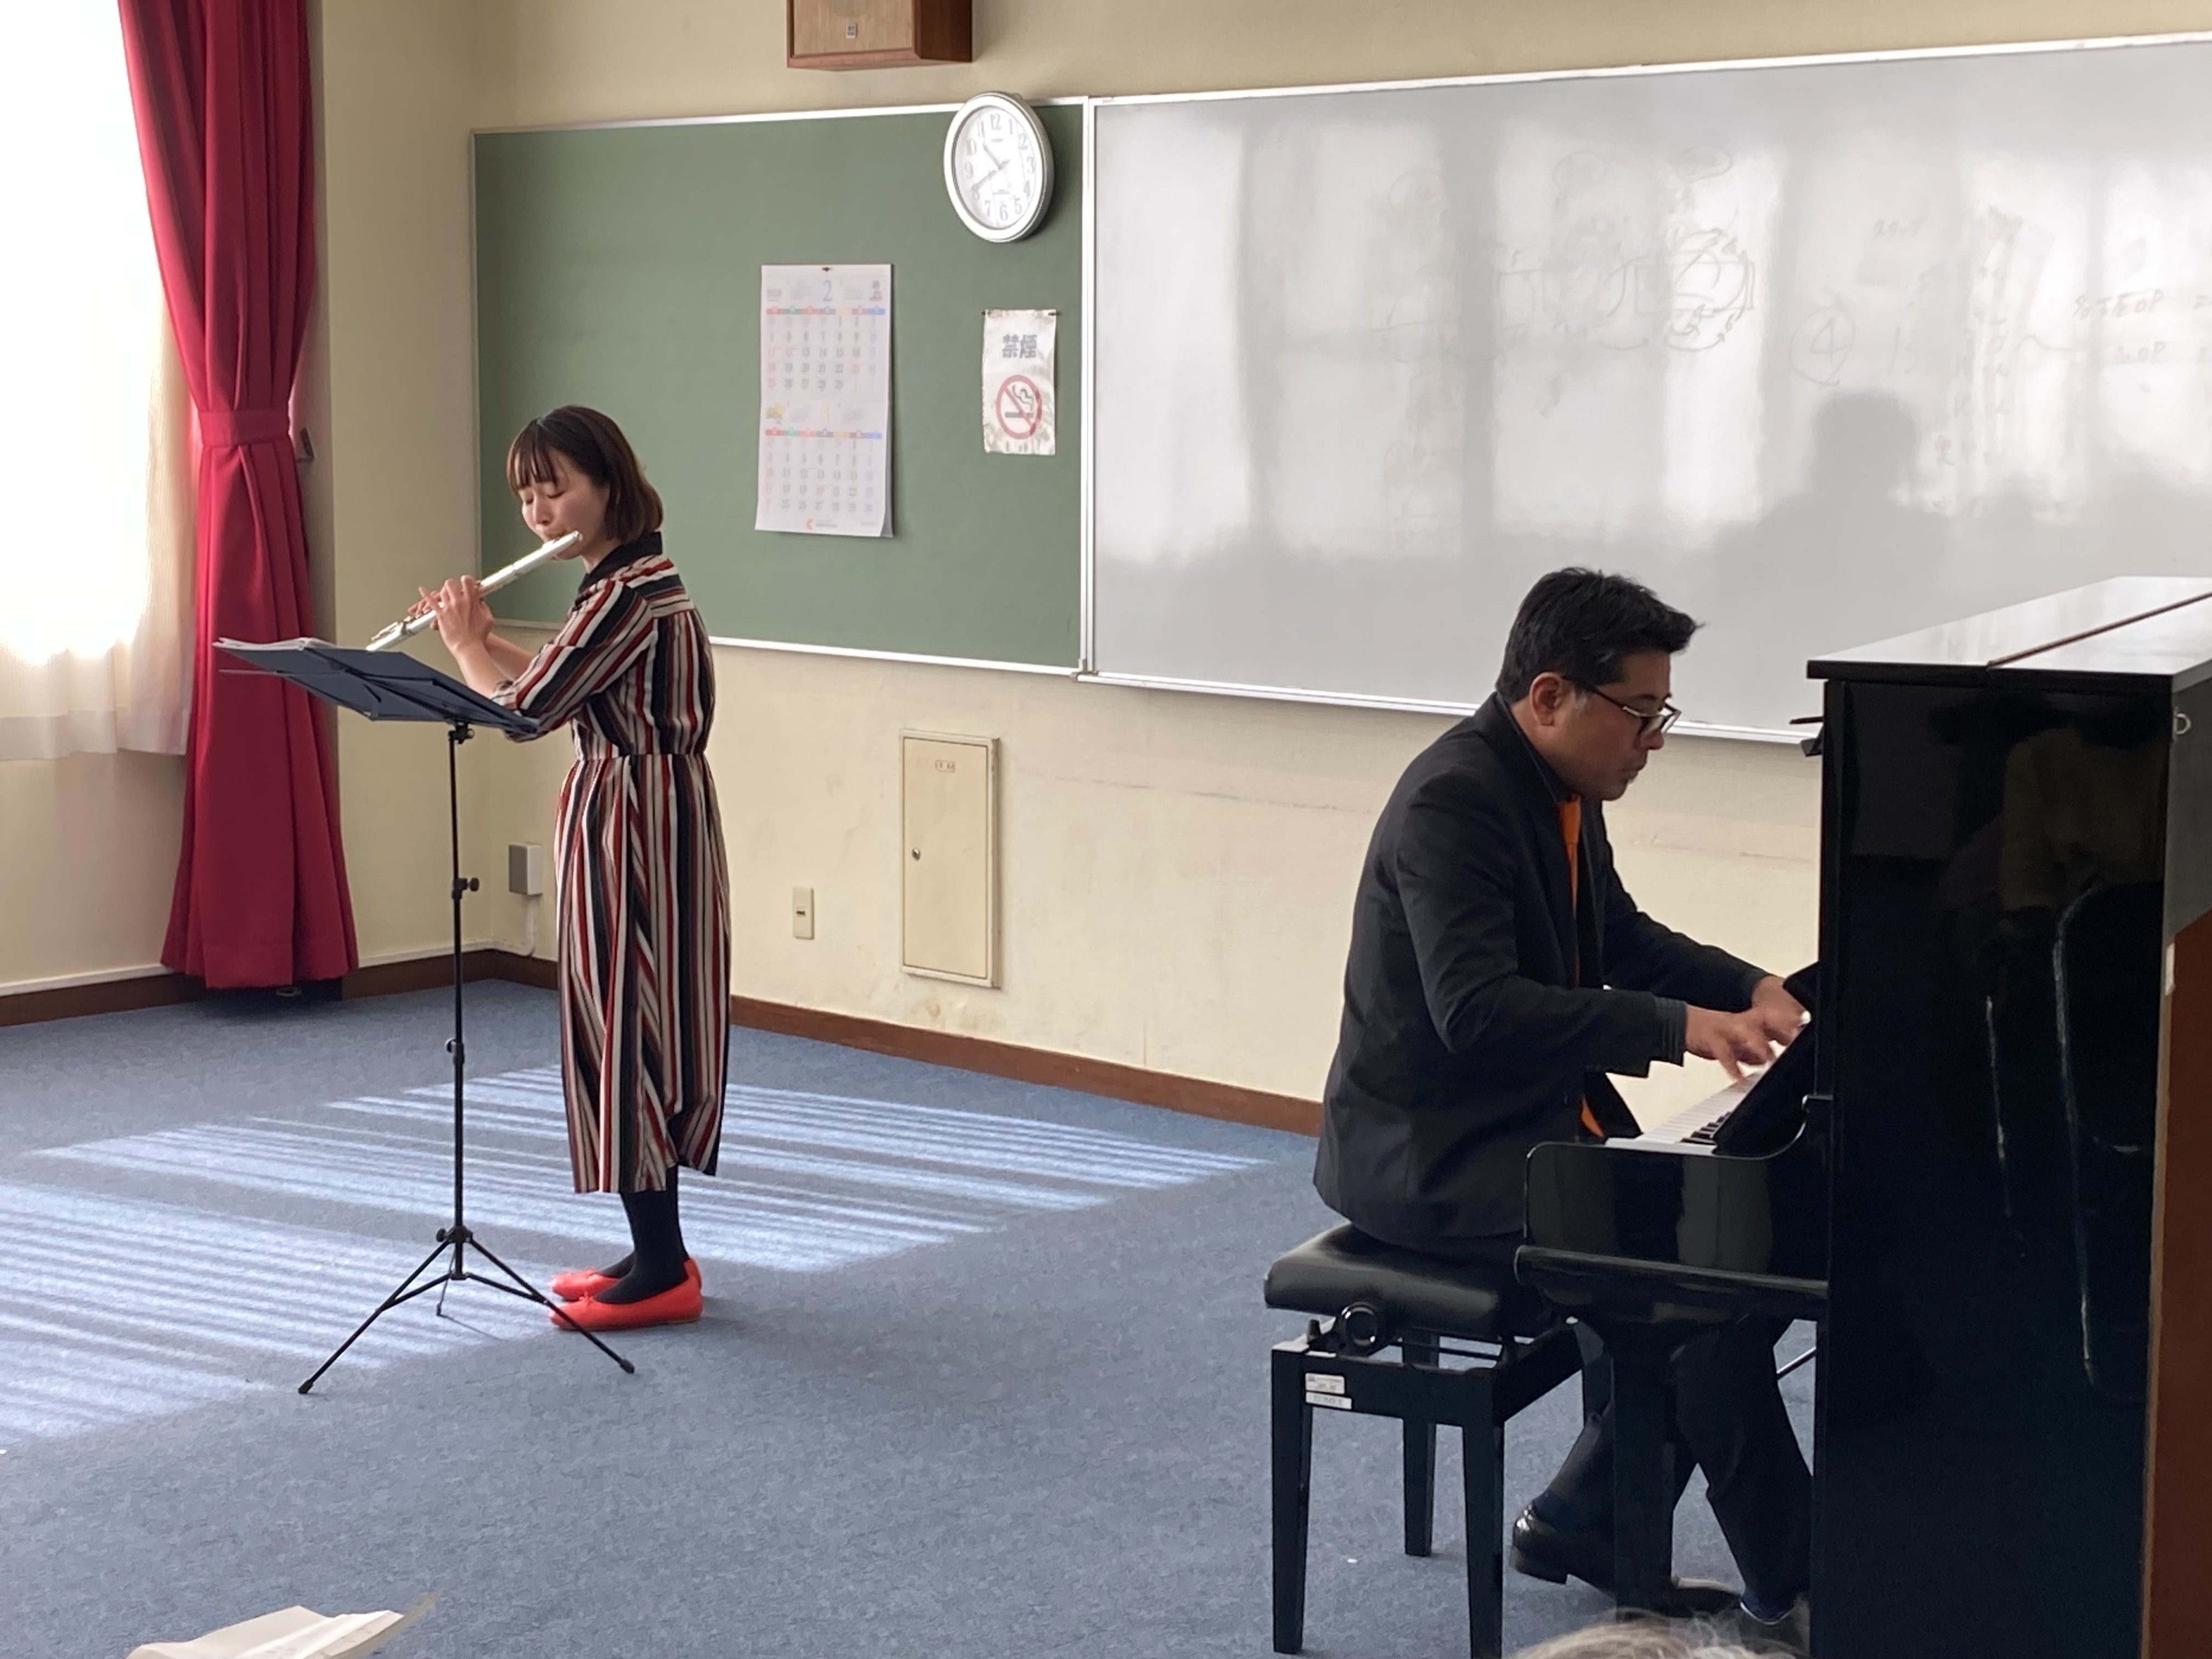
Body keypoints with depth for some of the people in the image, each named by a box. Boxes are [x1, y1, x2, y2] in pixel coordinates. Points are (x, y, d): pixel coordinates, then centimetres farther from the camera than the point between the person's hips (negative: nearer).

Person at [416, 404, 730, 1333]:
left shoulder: (628, 591, -20)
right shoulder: (635, 578, 12)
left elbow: (525, 709, -21)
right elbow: (563, 686, 21)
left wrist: (465, 644, -4)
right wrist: (488, 638, 10)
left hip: (633, 828, -10)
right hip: (638, 818, 10)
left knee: (622, 1025, -5)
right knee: (638, 1024, 13)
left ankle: (662, 1273, 0)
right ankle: (656, 1253, 20)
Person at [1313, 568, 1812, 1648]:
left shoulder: (1560, 788, 8)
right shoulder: (1453, 799, -22)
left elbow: (1619, 938, 23)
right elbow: (1477, 1010, -32)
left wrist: (1751, 989, 6)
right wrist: (1679, 1028, -33)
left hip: (1534, 1120, 10)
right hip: (1427, 1155, -10)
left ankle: (1585, 1524, 10)